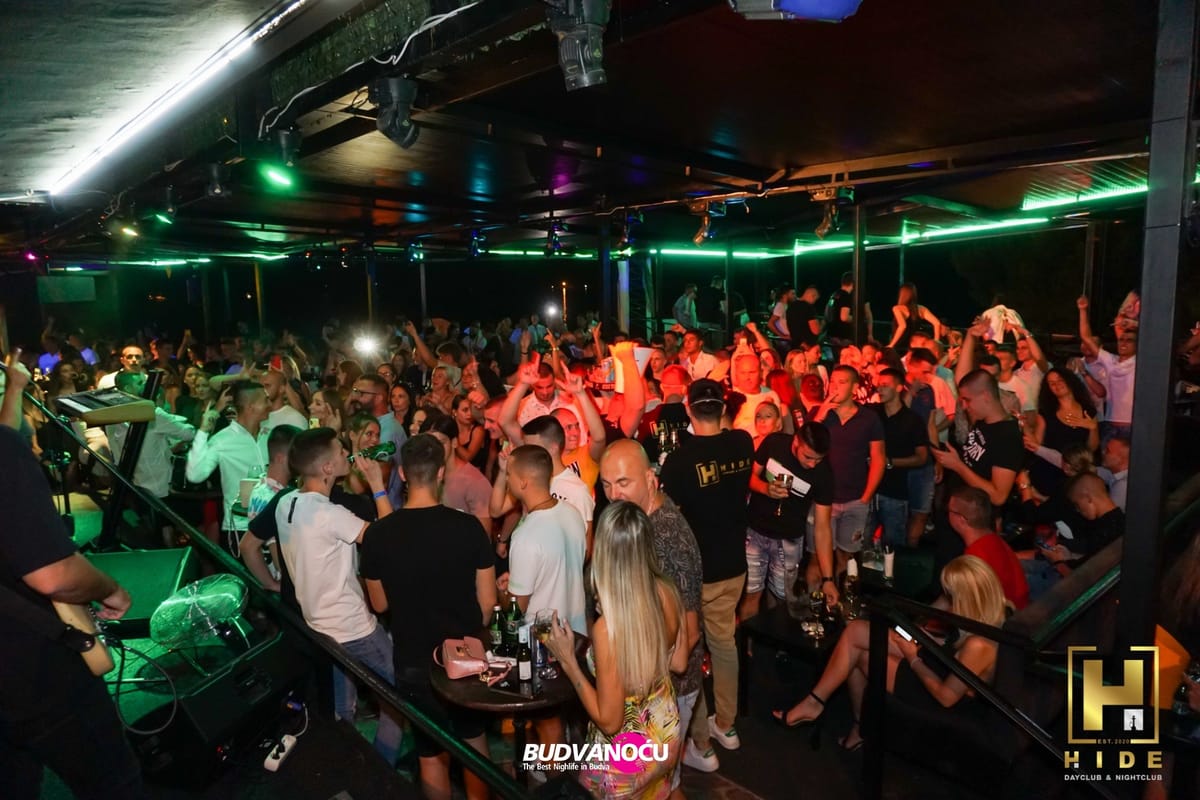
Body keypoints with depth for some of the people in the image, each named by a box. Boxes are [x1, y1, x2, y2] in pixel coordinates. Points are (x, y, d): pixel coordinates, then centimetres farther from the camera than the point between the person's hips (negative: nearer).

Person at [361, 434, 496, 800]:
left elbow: (380, 605, 0)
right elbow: (487, 601, -8)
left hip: (414, 659, 0)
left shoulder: (377, 534, -16)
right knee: (474, 736, 25)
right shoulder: (468, 526, -17)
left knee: (432, 753, 18)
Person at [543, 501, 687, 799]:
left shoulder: (608, 627, -35)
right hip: (666, 732, 5)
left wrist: (568, 661, -19)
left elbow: (609, 721, -24)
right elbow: (678, 663, 1)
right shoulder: (667, 593, -16)